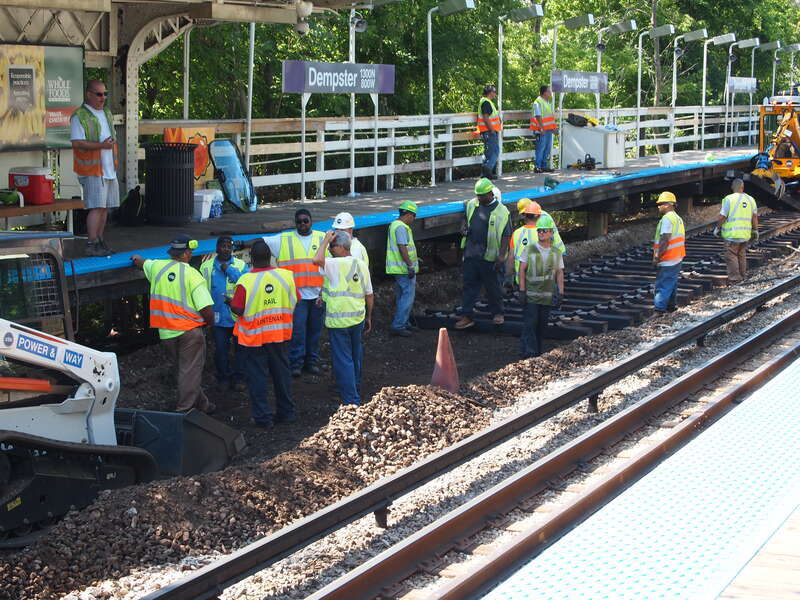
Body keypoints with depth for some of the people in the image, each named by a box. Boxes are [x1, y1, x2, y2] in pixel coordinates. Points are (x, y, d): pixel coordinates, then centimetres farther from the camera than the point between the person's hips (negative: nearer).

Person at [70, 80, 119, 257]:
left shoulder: (107, 114, 17)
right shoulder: (79, 116, -9)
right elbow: (77, 143, -18)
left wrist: (115, 161, 17)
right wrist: (101, 145, -21)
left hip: (109, 169, 8)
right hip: (93, 170, -8)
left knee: (105, 207, 10)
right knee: (97, 207, -11)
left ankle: (100, 241, 18)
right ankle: (92, 245, -8)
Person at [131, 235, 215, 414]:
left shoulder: (157, 267, 2)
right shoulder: (192, 274, -14)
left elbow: (141, 263, 28)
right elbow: (207, 309, -19)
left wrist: (137, 258, 52)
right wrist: (210, 322, 3)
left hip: (166, 332, 6)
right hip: (189, 331, -6)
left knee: (185, 368, 20)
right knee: (190, 371, 0)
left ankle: (201, 404, 30)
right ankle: (184, 411, -1)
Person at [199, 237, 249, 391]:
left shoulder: (241, 265, 1)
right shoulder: (207, 266, 4)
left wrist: (229, 270, -17)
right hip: (218, 317, 0)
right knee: (220, 349, 4)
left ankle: (238, 378, 21)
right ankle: (223, 377, 20)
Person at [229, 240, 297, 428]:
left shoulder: (245, 281, -20)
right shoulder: (286, 275, -9)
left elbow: (237, 309, -17)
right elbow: (295, 302, 1)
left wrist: (230, 302, 4)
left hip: (253, 336, -3)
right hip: (280, 334, 3)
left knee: (257, 376, 8)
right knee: (282, 372, 17)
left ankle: (262, 417, 11)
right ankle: (286, 412, 26)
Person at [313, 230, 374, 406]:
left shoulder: (335, 265, -17)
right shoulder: (361, 265, 5)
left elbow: (317, 260, -35)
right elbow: (369, 294, 9)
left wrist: (326, 241, -19)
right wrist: (369, 318, 18)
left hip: (338, 321, -7)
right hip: (358, 318, 7)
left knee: (343, 360, -2)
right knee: (355, 355, 24)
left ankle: (352, 400, -5)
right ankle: (356, 387, 43)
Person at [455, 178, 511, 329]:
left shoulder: (501, 211, -10)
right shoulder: (472, 205, 6)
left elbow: (506, 235, -10)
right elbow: (466, 218, 26)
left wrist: (501, 255, -17)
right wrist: (464, 227, 2)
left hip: (489, 255, -5)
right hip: (471, 253, 5)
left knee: (493, 286, 8)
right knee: (469, 284, 6)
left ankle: (497, 313, 24)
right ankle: (466, 316, 9)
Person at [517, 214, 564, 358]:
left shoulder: (556, 253, 7)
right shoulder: (529, 249, -1)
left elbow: (560, 273, 10)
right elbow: (522, 270, -1)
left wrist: (560, 292, 1)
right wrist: (522, 290, -7)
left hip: (547, 296, 3)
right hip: (530, 295, -3)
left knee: (542, 326, 8)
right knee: (530, 324, -8)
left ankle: (538, 352, 17)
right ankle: (529, 354, -8)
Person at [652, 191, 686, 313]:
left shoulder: (667, 219, -15)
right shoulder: (678, 218, 16)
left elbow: (665, 239, -22)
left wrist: (657, 256, -20)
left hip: (667, 261, -10)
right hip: (677, 258, 10)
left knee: (663, 286, -8)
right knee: (672, 283, 17)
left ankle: (659, 308, -9)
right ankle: (671, 306, 23)